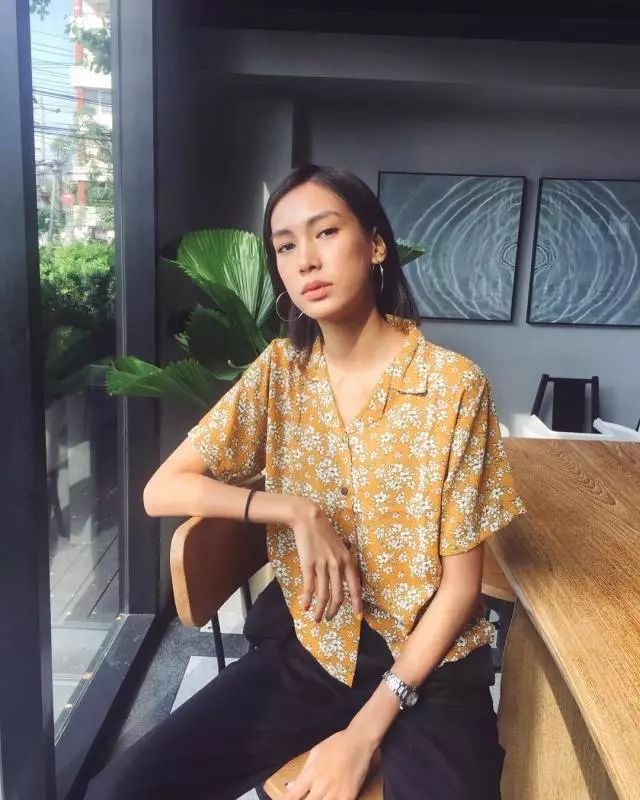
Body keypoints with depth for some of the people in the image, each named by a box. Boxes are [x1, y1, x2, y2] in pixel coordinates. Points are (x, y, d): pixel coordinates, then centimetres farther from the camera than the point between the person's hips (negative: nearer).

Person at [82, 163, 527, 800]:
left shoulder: (455, 385, -13)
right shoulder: (280, 370, -2)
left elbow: (460, 585, -10)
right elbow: (161, 491, -6)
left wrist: (365, 732, -15)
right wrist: (297, 512, -19)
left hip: (428, 661, -2)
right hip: (306, 646, 3)